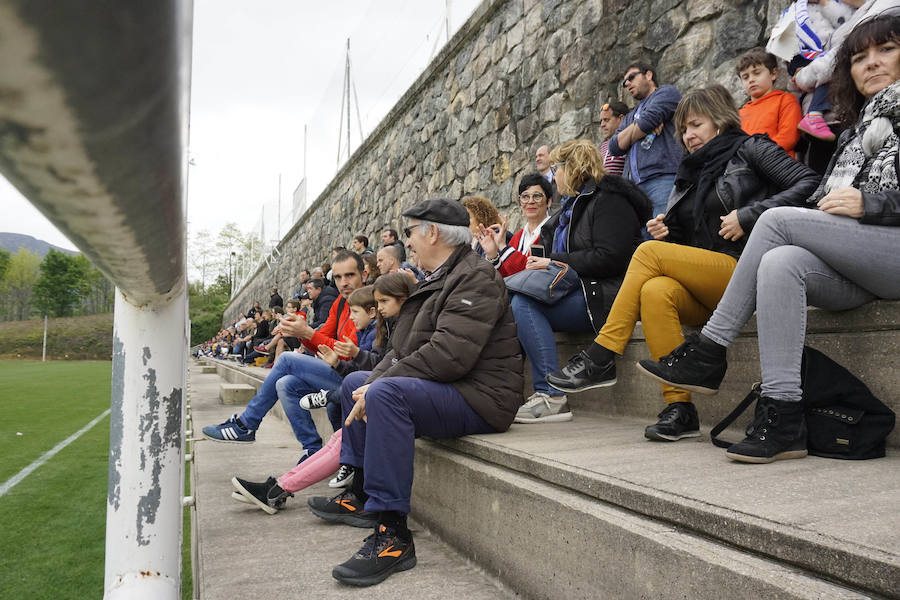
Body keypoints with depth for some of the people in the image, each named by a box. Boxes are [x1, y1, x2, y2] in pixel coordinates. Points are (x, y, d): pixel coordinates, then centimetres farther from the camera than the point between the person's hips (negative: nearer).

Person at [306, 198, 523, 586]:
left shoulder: (477, 277, -15)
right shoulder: (438, 280, 18)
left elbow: (450, 354, -27)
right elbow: (404, 348, 13)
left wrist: (379, 385, -21)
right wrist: (372, 383, -4)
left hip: (479, 398, -11)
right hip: (446, 392, 11)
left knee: (386, 393, -33)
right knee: (356, 382, 19)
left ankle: (392, 533, -29)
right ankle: (360, 493, 21)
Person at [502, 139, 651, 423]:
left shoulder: (609, 200, -5)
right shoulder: (575, 203, 25)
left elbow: (608, 258, -18)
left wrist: (554, 262, -12)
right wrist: (541, 263, 3)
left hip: (604, 295, -9)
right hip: (578, 288, 9)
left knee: (522, 303, -25)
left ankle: (552, 397, -26)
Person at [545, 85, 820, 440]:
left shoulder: (750, 149, 9)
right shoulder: (689, 175, 27)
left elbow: (809, 184, -4)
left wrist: (747, 215, -13)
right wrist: (667, 234, 3)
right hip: (704, 285, 5)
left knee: (649, 252, -22)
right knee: (655, 291, -28)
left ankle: (601, 358, -20)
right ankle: (679, 408, -27)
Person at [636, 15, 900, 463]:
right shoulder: (856, 130, 28)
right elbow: (826, 200, 20)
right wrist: (826, 207, -1)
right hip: (859, 271, 5)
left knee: (776, 220, -23)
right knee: (780, 263, -28)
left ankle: (710, 351, -22)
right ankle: (782, 419, -32)